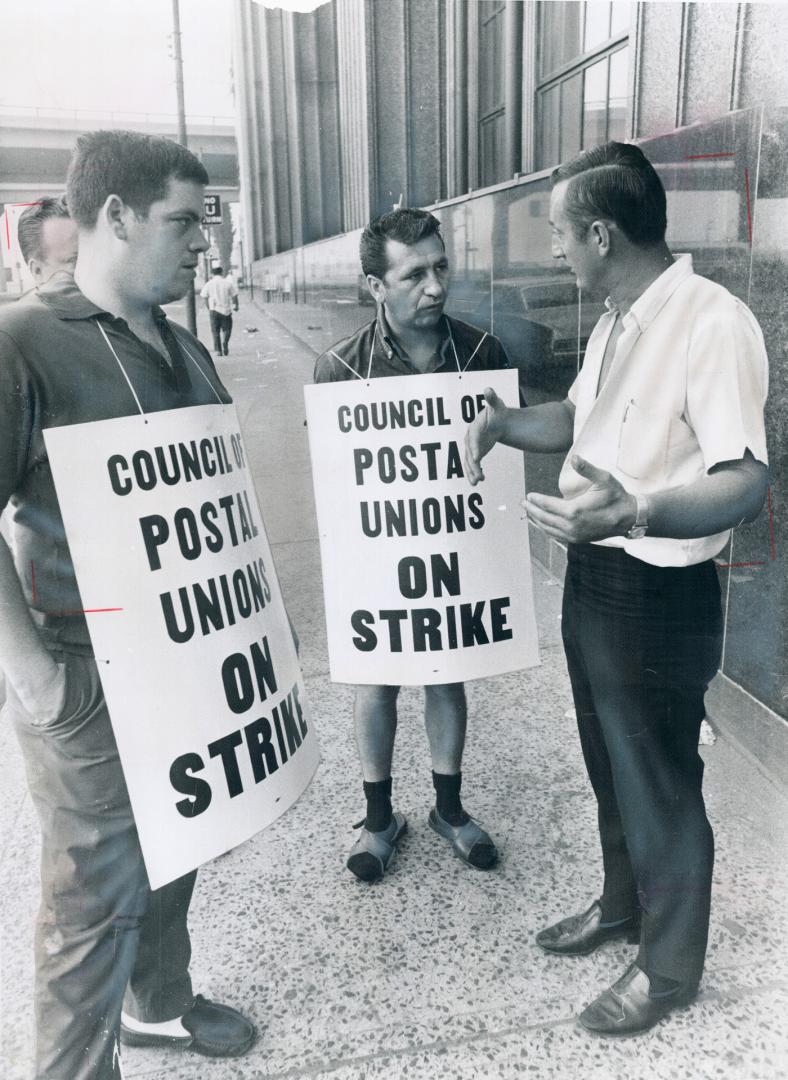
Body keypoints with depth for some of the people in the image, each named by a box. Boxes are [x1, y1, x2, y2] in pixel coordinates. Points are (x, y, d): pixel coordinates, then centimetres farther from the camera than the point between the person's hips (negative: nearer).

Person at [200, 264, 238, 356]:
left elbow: (205, 298, 3)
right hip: (226, 310, -1)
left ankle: (218, 350, 4)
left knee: (215, 331, 8)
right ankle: (225, 346, -7)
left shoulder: (208, 284, 2)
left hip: (214, 310, 1)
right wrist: (235, 305, 17)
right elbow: (234, 296, 1)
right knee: (226, 329, 12)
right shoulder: (228, 282, -1)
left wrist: (209, 308, 15)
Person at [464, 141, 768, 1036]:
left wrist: (636, 512, -42)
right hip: (591, 575, 9)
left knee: (661, 784, 9)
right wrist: (502, 421, 2)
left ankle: (670, 967, 33)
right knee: (609, 763, 23)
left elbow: (746, 483, -26)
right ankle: (621, 905, 47)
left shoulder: (713, 324, -21)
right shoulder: (615, 322, 8)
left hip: (661, 596, -9)